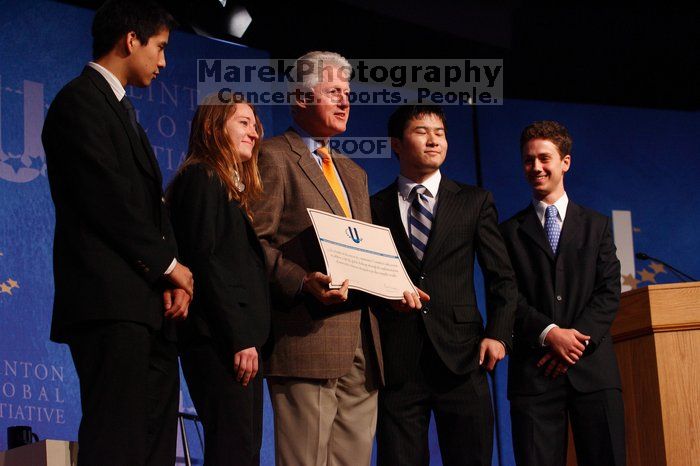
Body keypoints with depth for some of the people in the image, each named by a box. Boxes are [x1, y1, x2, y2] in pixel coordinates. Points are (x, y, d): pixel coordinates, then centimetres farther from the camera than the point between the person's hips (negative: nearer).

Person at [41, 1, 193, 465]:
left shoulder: (121, 108, 25)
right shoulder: (81, 101, -5)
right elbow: (109, 201, -14)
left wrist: (170, 277, 3)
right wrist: (168, 265, -6)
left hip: (145, 304, 10)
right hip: (110, 303, -10)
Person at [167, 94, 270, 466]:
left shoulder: (234, 186, 24)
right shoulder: (202, 177, -5)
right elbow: (204, 262, -14)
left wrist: (250, 337, 9)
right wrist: (240, 338, -17)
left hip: (240, 338, 10)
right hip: (218, 338, -10)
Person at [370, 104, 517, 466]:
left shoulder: (475, 202, 12)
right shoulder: (374, 208, 10)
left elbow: (501, 277, 10)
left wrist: (498, 334, -3)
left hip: (460, 355, 0)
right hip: (395, 363, 0)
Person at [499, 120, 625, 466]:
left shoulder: (596, 225, 16)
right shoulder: (510, 231, 12)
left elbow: (609, 292, 6)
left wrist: (579, 337, -9)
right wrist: (549, 334, -13)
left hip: (592, 365, 1)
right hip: (534, 370, -1)